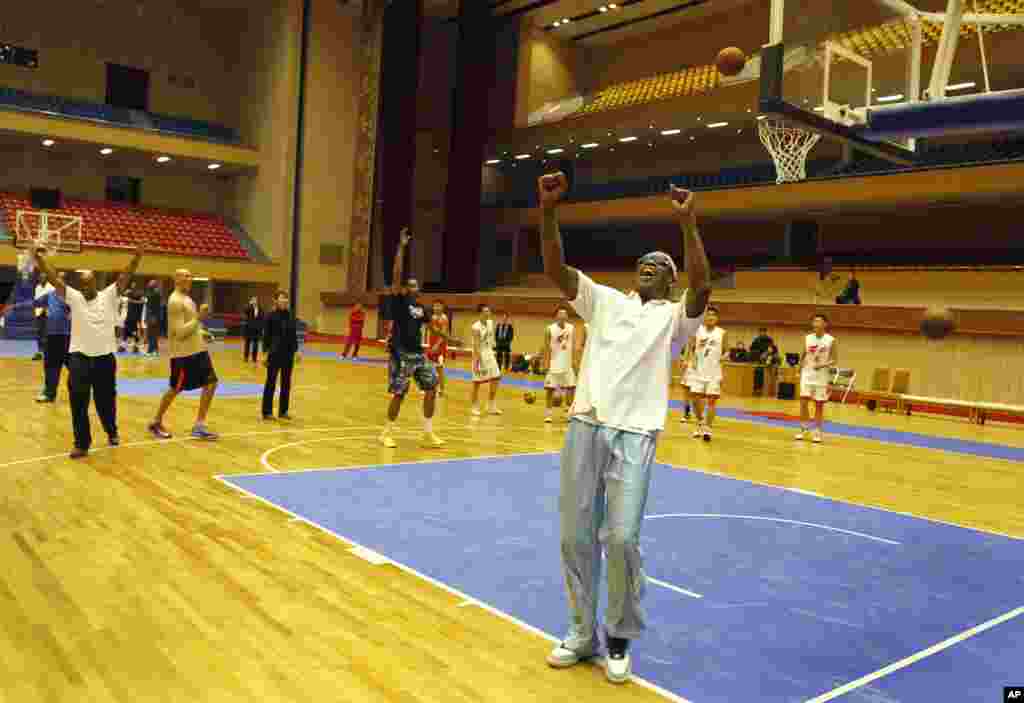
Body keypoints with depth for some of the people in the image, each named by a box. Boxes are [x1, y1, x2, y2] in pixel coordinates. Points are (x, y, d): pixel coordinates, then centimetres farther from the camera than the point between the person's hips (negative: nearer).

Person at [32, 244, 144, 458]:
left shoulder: (109, 296, 1)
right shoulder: (73, 297, 2)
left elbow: (126, 277, -8)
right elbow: (53, 278, -6)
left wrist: (137, 257, -20)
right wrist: (40, 258, -19)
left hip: (105, 356, 0)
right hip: (79, 356, 0)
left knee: (106, 401, 13)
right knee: (78, 404, -1)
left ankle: (112, 433, 38)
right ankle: (81, 444, 10)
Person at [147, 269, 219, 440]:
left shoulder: (186, 298, 14)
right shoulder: (175, 301, -16)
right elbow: (180, 332, -22)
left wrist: (201, 333, 12)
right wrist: (199, 318, -25)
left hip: (198, 350, 9)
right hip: (184, 353, -9)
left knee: (211, 384, 4)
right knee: (175, 389, 3)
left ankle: (199, 426, 8)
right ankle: (156, 423, 23)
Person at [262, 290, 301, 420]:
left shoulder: (291, 316, 7)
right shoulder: (271, 316, -7)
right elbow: (266, 336, -7)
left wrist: (296, 350, 7)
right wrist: (265, 353, -11)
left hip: (288, 353, 5)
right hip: (275, 353, -5)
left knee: (286, 383, 9)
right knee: (271, 382, 2)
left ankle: (283, 411, 18)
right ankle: (267, 412, 9)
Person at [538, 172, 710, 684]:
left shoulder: (675, 316, 10)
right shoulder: (605, 300, 17)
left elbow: (702, 286, -12)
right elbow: (555, 270, 5)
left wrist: (687, 224, -18)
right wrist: (547, 211, -7)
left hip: (635, 433, -3)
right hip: (585, 425, 3)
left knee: (621, 537, -9)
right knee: (576, 536, 5)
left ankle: (620, 638, 14)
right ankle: (581, 634, 23)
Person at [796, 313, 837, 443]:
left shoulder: (830, 340, -5)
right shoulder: (807, 338, 3)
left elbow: (834, 360, -2)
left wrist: (823, 365, -19)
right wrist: (800, 371, 9)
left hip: (822, 376, -2)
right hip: (808, 374, 2)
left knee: (819, 405, 3)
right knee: (803, 401, -8)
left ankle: (817, 432, 13)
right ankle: (803, 429, 6)